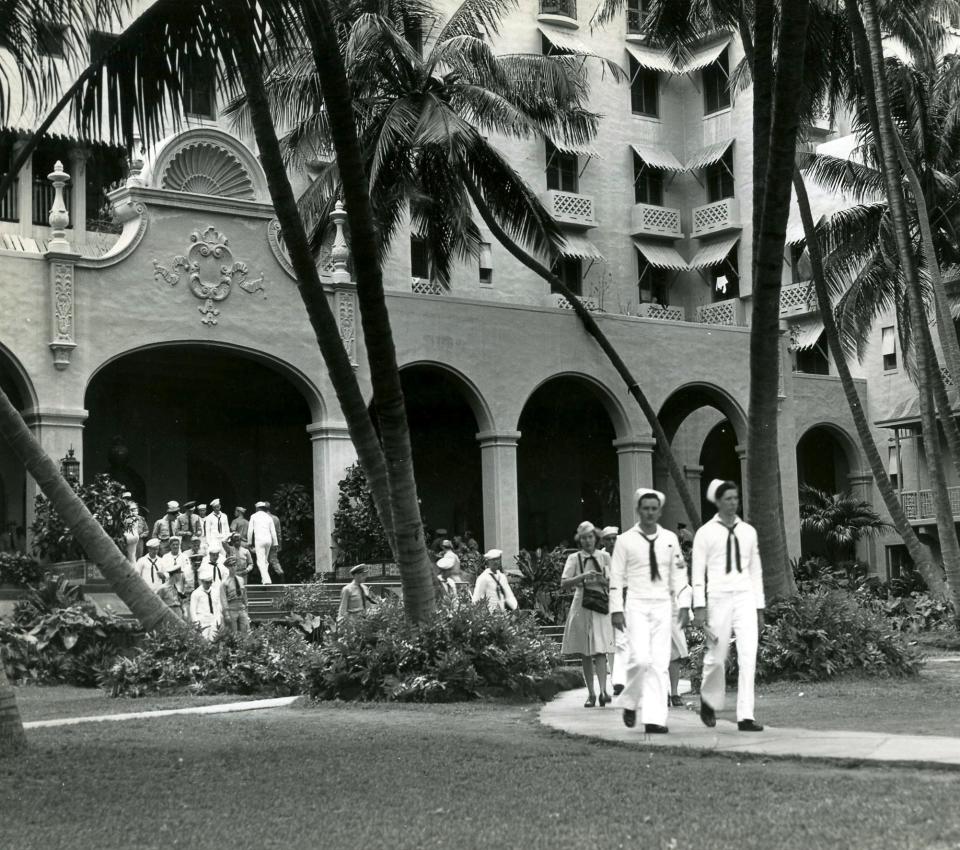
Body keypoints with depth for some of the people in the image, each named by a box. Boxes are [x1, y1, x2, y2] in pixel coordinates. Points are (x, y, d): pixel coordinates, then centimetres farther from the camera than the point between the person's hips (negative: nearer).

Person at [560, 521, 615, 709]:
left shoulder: (604, 557, 9)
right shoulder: (574, 558, 6)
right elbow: (564, 584, -4)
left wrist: (602, 580, -9)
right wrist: (583, 577, -17)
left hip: (601, 605, 0)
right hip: (581, 606, 1)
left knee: (600, 650, -13)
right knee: (585, 654, 4)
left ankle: (603, 690, -20)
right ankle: (590, 693, 10)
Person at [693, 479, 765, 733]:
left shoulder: (748, 531, 11)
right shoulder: (705, 533, 1)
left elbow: (756, 571, 15)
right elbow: (698, 571, -2)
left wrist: (760, 607, 12)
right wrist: (699, 607, -9)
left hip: (745, 597, 3)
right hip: (718, 597, -2)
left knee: (748, 657, -8)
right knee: (716, 656, 5)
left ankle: (745, 716, -7)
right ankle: (709, 701, 33)